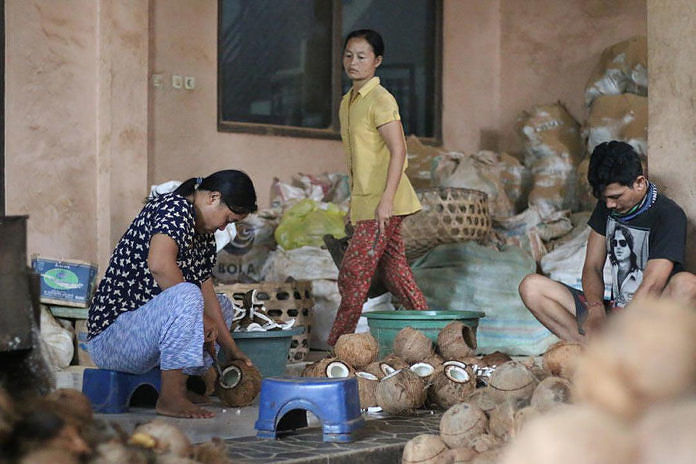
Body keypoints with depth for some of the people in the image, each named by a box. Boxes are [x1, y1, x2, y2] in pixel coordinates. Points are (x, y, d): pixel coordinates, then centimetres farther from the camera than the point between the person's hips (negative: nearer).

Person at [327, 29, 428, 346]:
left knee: (354, 274, -8)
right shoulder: (348, 102, 16)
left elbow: (398, 150, -19)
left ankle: (336, 344, -3)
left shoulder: (380, 99, -11)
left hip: (382, 204, -9)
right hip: (365, 202, 9)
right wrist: (353, 202, 21)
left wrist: (386, 199, -25)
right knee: (394, 271, 10)